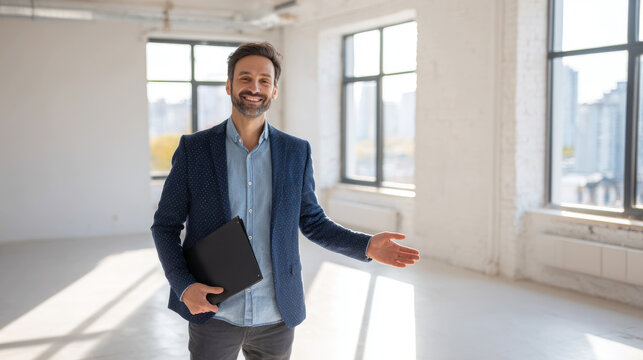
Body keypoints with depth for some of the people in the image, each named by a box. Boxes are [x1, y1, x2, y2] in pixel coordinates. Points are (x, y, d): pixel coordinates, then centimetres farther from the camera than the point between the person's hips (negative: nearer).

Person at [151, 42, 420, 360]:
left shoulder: (297, 152, 3)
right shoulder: (193, 149, -2)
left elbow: (312, 222, 10)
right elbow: (165, 225, 1)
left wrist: (367, 246, -4)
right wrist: (183, 286, -13)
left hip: (276, 319, 2)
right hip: (213, 315, -1)